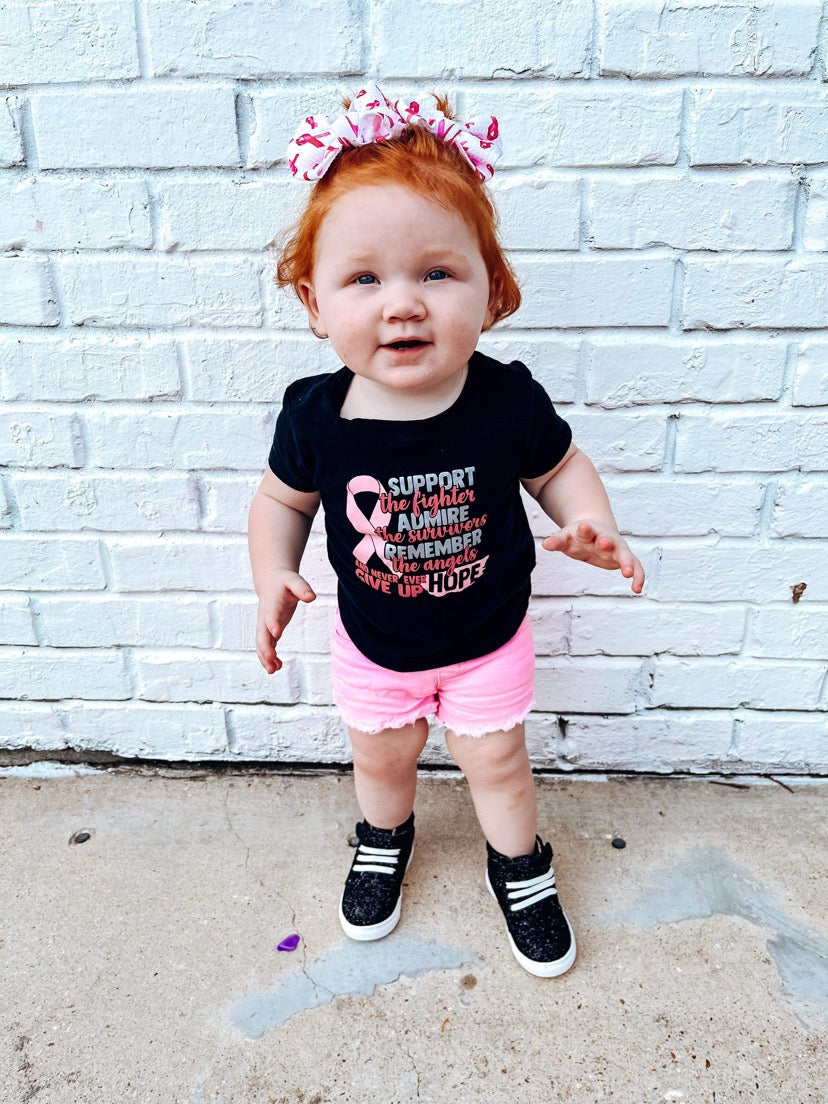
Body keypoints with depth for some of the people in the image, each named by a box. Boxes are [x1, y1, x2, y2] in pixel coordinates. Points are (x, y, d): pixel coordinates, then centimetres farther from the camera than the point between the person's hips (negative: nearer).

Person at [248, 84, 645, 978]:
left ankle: (520, 865, 51)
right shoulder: (315, 416, -22)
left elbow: (559, 467, -5)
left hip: (487, 640, -1)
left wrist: (591, 526, -23)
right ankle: (383, 839, 60)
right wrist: (273, 575, -18)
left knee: (496, 761, 20)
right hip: (373, 646, 2)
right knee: (381, 758, 26)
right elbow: (283, 499, -4)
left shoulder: (509, 402, -24)